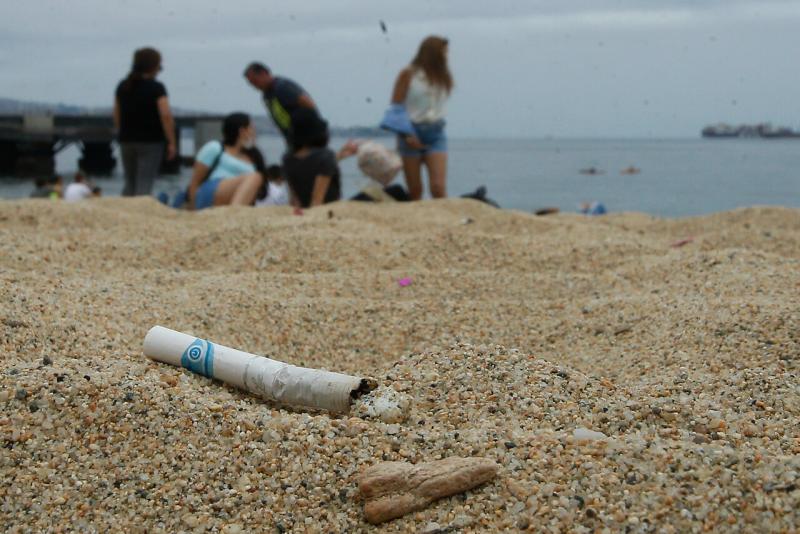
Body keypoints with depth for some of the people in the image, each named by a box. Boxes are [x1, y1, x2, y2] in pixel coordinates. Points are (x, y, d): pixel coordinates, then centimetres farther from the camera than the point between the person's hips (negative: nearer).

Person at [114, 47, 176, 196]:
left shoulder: (122, 87, 9)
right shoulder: (156, 88, -9)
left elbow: (117, 116, 14)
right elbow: (166, 116, -16)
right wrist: (171, 143, -11)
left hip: (126, 141, 6)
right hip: (150, 142, -5)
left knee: (129, 183, 15)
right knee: (144, 184, -5)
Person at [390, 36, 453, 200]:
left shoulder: (443, 76, 9)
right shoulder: (409, 74, -2)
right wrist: (406, 135, -12)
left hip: (435, 133, 2)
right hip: (411, 133, -2)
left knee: (439, 187, -11)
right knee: (415, 191, 4)